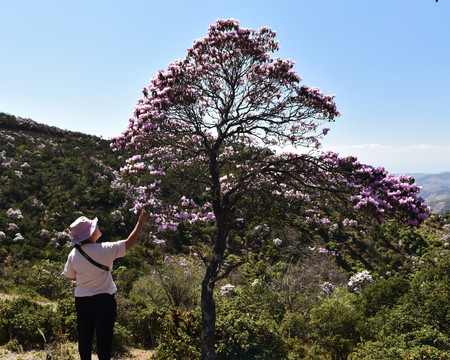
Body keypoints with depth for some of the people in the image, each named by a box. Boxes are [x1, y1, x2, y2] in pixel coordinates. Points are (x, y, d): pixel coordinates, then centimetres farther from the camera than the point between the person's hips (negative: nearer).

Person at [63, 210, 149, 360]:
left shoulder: (73, 254, -5)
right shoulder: (105, 250, -18)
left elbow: (71, 277, 7)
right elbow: (129, 242, -12)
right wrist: (141, 222, -4)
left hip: (81, 301, 4)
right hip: (103, 300, -4)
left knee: (84, 337, 17)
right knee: (104, 337, 9)